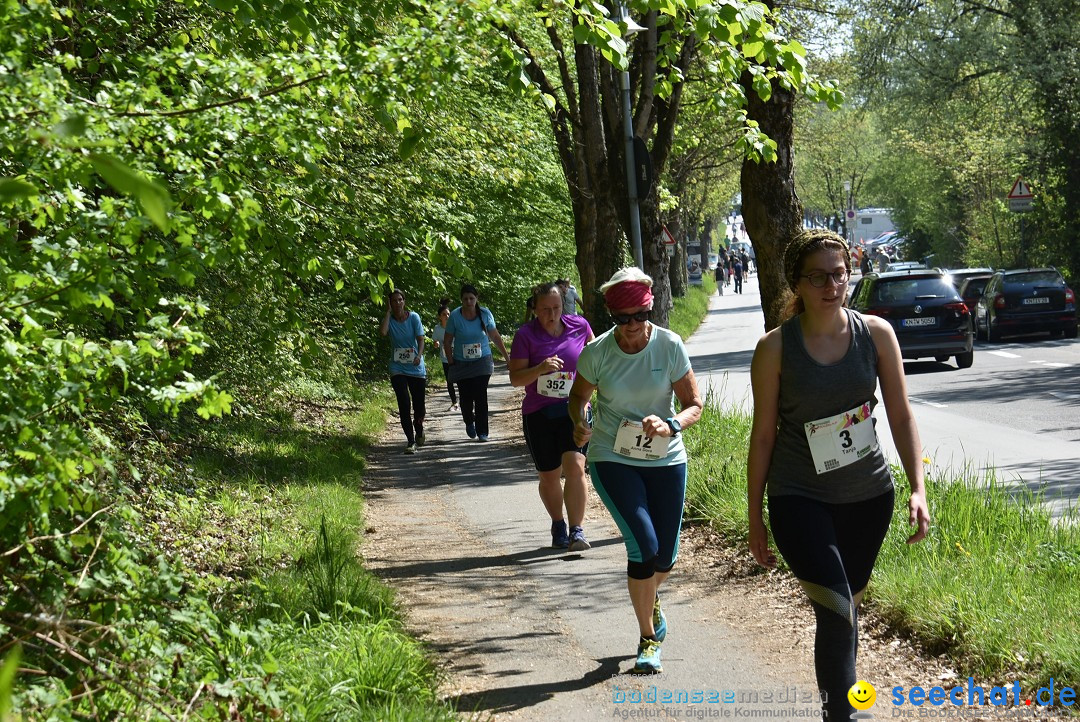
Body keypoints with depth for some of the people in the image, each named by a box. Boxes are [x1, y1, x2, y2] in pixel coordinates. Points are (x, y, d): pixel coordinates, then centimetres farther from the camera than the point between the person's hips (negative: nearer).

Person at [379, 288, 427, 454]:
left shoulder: (413, 317, -3)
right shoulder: (390, 320, -2)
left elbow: (420, 339, -5)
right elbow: (382, 331, -24)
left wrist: (419, 355, -24)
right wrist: (388, 312, -15)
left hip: (416, 367, 0)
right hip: (398, 368, 0)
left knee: (419, 405, 5)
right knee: (404, 403, -15)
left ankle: (419, 429, 39)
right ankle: (411, 441, -11)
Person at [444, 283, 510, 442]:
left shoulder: (485, 314, -5)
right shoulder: (455, 316, -8)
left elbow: (495, 337, 6)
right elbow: (448, 341, 0)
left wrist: (507, 356, 7)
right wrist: (450, 362, -4)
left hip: (482, 362, 0)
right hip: (461, 363, 0)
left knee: (481, 396, -9)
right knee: (466, 396, 4)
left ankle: (482, 432, -2)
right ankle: (469, 422, 34)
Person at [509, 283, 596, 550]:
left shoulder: (579, 326, -1)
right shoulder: (526, 335, -7)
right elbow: (515, 378, -10)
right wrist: (541, 369, -26)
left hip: (573, 410, 0)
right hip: (538, 415, 0)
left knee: (575, 468, -18)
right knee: (549, 476, 9)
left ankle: (576, 530, -14)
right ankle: (558, 524, 33)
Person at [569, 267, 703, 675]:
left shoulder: (669, 346, -10)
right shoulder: (597, 353, -10)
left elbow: (694, 404, -5)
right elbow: (579, 396, 8)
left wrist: (671, 425, -26)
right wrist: (579, 424, -13)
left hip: (665, 459, 2)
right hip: (613, 459, -2)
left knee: (665, 556, 7)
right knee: (644, 545, -18)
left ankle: (650, 599, 44)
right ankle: (648, 638, 0)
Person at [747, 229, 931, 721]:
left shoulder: (876, 334, -4)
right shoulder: (775, 348, -10)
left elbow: (901, 416, 1)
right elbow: (763, 434, -3)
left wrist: (918, 488, -10)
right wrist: (754, 519, 0)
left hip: (868, 497, 3)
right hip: (799, 499, -3)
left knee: (845, 608, 16)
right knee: (837, 614, -17)